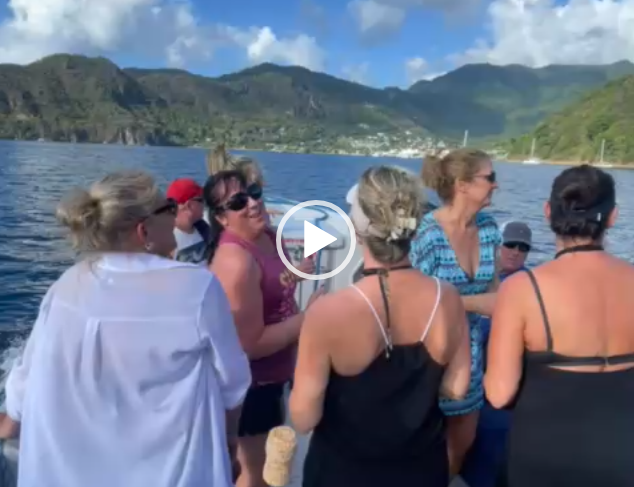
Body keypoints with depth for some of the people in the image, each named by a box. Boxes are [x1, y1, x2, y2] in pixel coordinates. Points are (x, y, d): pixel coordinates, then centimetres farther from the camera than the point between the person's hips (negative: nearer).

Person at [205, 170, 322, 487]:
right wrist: (308, 318, -23)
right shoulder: (236, 260, -30)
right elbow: (250, 343, -30)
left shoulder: (269, 235, -3)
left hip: (271, 373, 8)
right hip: (250, 383, -8)